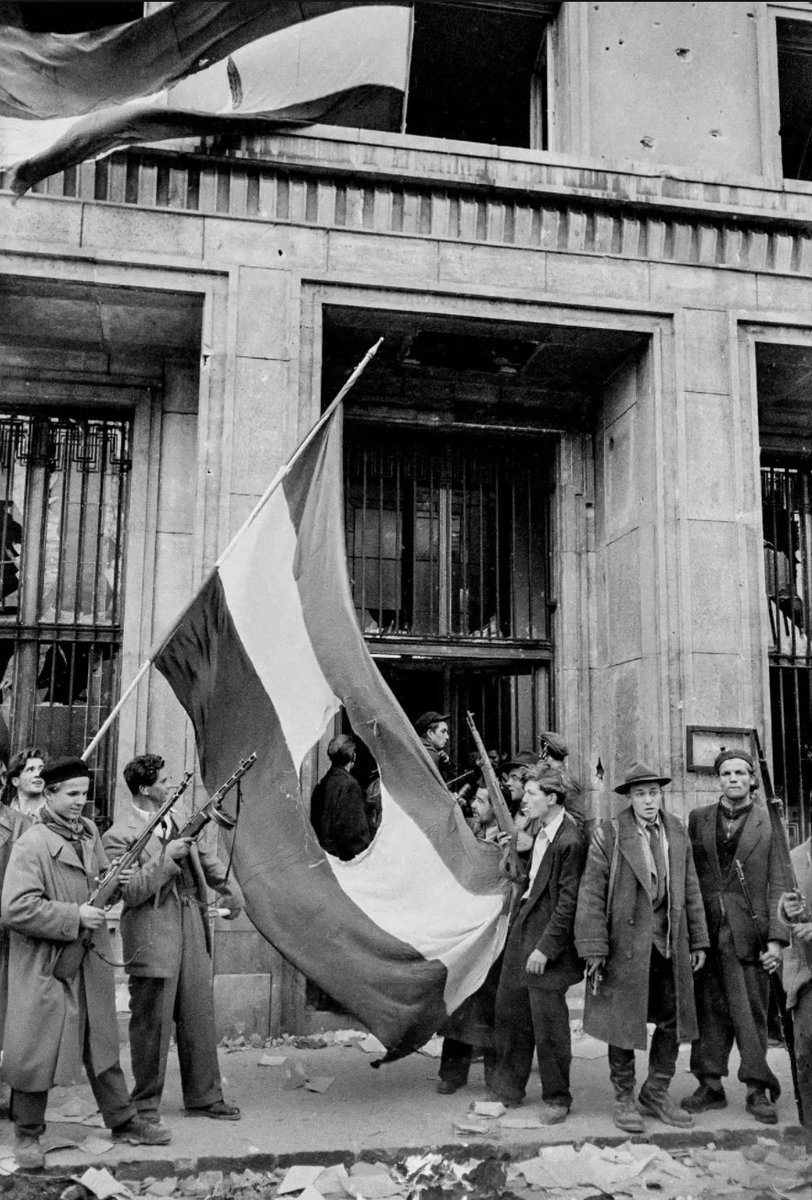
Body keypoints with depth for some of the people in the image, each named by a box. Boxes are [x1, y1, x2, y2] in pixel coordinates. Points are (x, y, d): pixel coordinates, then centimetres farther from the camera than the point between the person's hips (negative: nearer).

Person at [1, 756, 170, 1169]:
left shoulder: (89, 831, 7)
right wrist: (74, 917, -21)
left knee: (103, 1042, 16)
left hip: (91, 963, 7)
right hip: (44, 966, -7)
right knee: (36, 1052, 3)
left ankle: (123, 1122, 28)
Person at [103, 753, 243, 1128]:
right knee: (152, 1024, 4)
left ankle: (204, 1097, 26)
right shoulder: (119, 835, -12)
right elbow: (127, 891, -19)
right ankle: (145, 1104, 21)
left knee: (199, 1018, 13)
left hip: (192, 929, 7)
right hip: (153, 938, -7)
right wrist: (165, 858, -21)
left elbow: (204, 856, 25)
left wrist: (229, 888, 18)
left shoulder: (176, 820, 11)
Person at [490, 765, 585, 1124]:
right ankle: (508, 1090, 31)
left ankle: (556, 1099, 22)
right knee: (509, 1012, 16)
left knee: (548, 1023, 3)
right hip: (521, 932, 9)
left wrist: (545, 948, -18)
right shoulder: (538, 833, 8)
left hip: (547, 943, -9)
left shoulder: (569, 842, -19)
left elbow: (568, 903, -19)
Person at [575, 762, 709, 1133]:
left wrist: (698, 941, 10)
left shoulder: (676, 832, 7)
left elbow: (690, 889, 12)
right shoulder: (608, 835, -9)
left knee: (672, 1021, 11)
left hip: (671, 945, 5)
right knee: (623, 1023, 6)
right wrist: (594, 949, -13)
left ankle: (656, 1094, 29)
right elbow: (591, 894, -10)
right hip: (626, 945, -5)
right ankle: (624, 1098, 23)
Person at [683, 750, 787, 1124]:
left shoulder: (770, 822, 0)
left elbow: (777, 886, -2)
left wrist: (776, 938, -9)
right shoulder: (698, 818, 8)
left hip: (748, 932, -2)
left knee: (752, 1012, 5)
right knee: (709, 1009, 9)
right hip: (705, 930, 2)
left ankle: (757, 1090, 17)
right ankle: (710, 1085, 20)